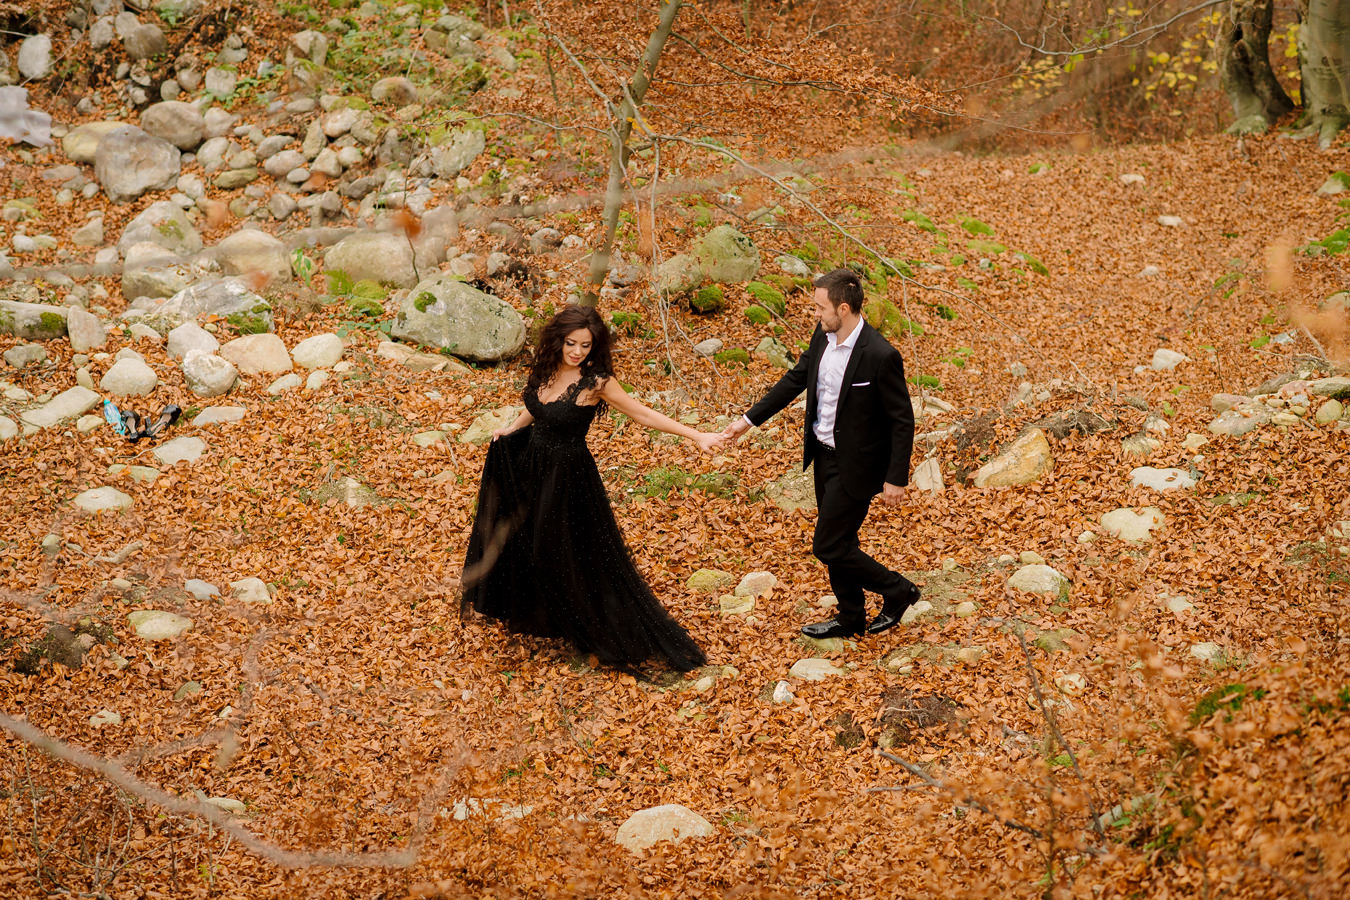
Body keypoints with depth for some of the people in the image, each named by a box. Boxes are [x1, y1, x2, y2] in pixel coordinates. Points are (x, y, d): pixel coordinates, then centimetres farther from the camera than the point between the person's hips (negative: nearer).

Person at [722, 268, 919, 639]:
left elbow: (902, 420, -19)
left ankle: (897, 590, 19)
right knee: (838, 541, 19)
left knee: (829, 547, -1)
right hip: (825, 455, 8)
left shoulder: (881, 356, -27)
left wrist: (896, 479, -17)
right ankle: (850, 616, 37)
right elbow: (796, 379, 9)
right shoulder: (823, 336, -5)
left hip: (854, 465, -8)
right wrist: (749, 419, 9)